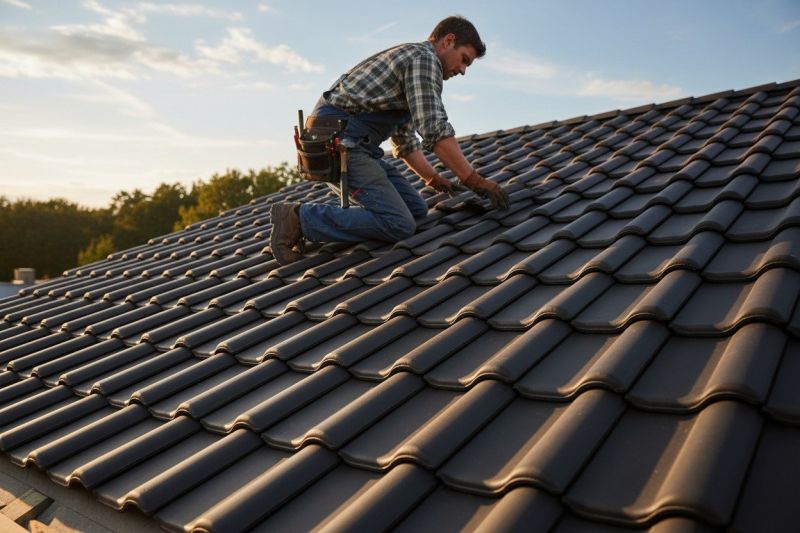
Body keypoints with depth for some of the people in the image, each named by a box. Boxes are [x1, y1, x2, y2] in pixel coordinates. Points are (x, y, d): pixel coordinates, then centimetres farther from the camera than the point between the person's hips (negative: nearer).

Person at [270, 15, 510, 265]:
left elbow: (404, 139, 33)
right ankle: (301, 218, -14)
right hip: (338, 140, -10)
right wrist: (475, 181, -13)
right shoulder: (424, 57, -5)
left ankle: (331, 220, 3)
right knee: (399, 224, -19)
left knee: (416, 208, 6)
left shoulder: (411, 58, 27)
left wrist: (433, 178, 34)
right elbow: (435, 130, -18)